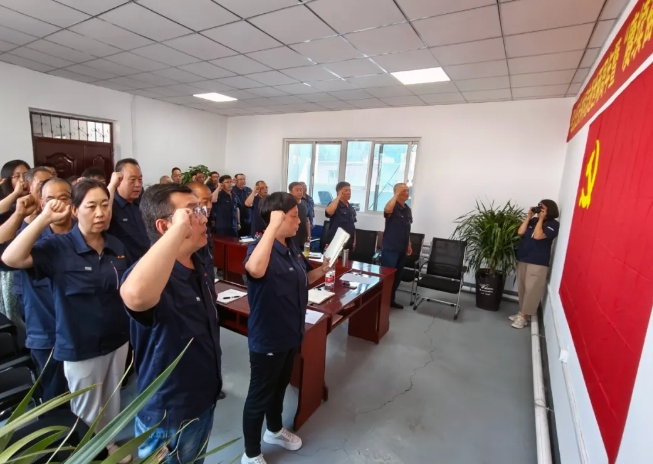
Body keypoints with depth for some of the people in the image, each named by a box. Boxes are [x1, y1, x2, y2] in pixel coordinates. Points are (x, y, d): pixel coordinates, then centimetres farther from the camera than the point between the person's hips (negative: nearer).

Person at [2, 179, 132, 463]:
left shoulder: (117, 247, -3)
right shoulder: (59, 247, -15)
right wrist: (45, 217, -32)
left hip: (117, 341, 4)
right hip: (80, 347, -4)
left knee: (111, 403, 25)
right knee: (88, 413, 18)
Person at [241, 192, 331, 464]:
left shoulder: (292, 248, 2)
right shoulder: (261, 248, -25)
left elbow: (304, 279, 15)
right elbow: (255, 269, -50)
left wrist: (323, 269, -3)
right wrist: (273, 226, -46)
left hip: (290, 334, 8)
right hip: (267, 339, -8)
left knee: (280, 386, 28)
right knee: (260, 395, 13)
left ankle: (275, 430, 54)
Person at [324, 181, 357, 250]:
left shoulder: (352, 209, 12)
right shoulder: (335, 205, -8)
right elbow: (328, 212, -33)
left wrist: (354, 241, 12)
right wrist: (338, 197, -21)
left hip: (348, 244, 7)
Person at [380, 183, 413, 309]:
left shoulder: (408, 209, 12)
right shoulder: (393, 207, -11)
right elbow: (387, 209, -37)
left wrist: (409, 244, 17)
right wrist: (397, 194, -27)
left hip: (402, 249, 8)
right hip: (390, 248, -8)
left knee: (397, 276, 15)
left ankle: (391, 299, 28)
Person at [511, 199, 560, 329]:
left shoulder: (553, 225, -6)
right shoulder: (533, 220, 11)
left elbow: (538, 236, -20)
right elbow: (520, 232, 0)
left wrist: (541, 219, -11)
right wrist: (529, 216, 0)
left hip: (538, 262, -6)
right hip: (522, 258, 6)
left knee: (531, 289, -5)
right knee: (522, 288, 11)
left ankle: (523, 316, 1)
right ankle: (522, 312, 22)